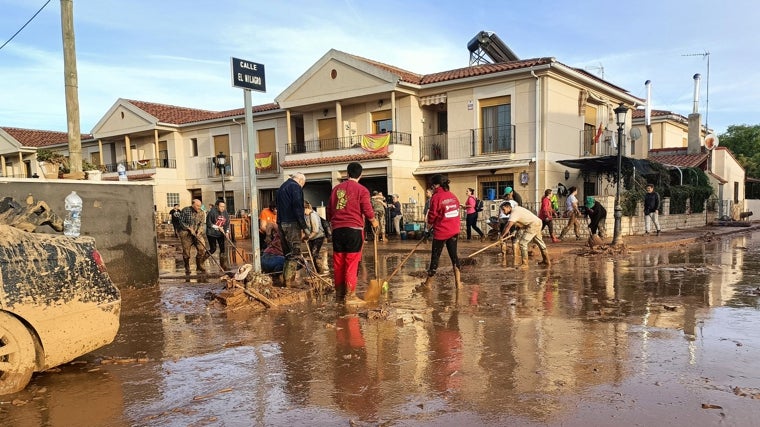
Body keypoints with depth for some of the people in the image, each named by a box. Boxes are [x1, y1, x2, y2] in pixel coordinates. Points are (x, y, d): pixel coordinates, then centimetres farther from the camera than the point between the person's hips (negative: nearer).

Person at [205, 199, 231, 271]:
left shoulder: (225, 213, 1)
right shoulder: (212, 212, -15)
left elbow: (227, 224, 8)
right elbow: (208, 224, -13)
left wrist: (227, 232, -5)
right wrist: (218, 227, -16)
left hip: (221, 234, 5)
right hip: (211, 233, -5)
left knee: (222, 249, 1)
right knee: (213, 249, -2)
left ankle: (223, 265, 7)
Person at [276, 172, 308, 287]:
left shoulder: (281, 187, 21)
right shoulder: (296, 187, -7)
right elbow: (298, 208, -16)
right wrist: (303, 227, -13)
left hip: (281, 224, 9)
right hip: (292, 224, -9)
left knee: (287, 253, 16)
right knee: (295, 253, -4)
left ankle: (285, 279, 19)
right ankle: (290, 281, -6)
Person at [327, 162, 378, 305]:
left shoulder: (336, 188, 12)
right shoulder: (361, 190, -4)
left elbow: (329, 210, 16)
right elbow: (368, 211, -7)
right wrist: (374, 222, 12)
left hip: (337, 230, 5)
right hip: (354, 229, -5)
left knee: (338, 263, 11)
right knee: (352, 263, -1)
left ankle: (339, 293, 19)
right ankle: (350, 296, 0)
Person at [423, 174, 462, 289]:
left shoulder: (436, 197, -14)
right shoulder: (453, 196, 5)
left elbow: (432, 215, -9)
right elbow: (456, 212, 11)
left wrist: (429, 226, 9)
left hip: (441, 232, -6)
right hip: (454, 231, 6)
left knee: (435, 257, 5)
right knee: (453, 255, 12)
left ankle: (428, 282, 15)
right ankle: (458, 282, 8)